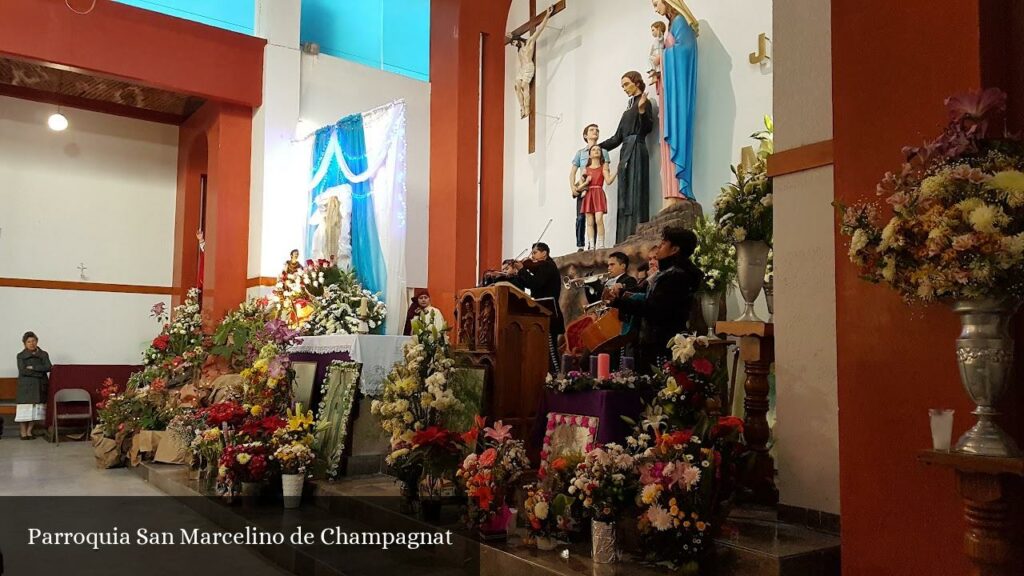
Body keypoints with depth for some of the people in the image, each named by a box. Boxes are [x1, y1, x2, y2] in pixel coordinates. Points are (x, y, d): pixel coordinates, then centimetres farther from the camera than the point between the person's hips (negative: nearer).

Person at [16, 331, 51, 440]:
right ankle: (23, 432, 5)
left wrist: (33, 367, -11)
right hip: (25, 386, -2)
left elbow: (48, 367, -5)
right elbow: (22, 371, -8)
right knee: (24, 409, -4)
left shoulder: (43, 354, 9)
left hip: (39, 386, 2)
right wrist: (39, 372, -12)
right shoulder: (21, 356, 5)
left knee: (36, 409, 1)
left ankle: (29, 431, 12)